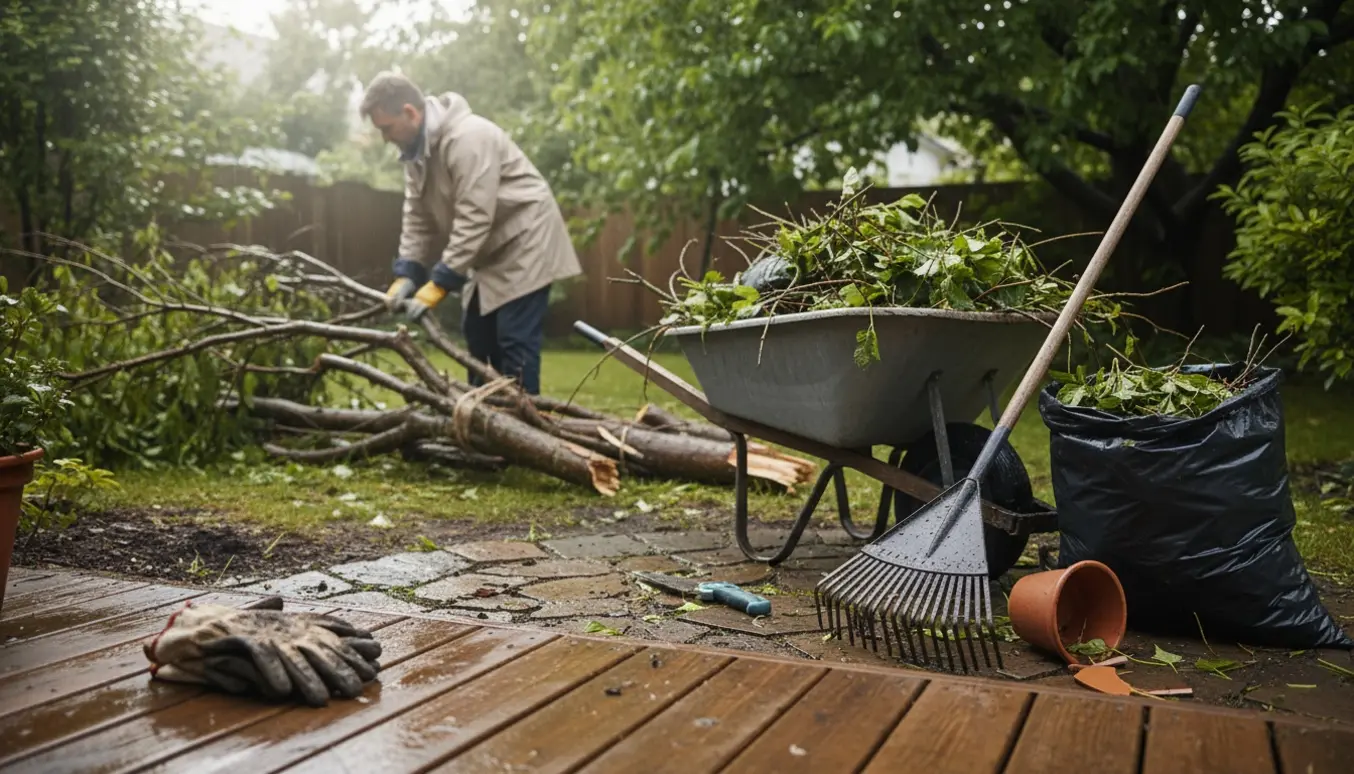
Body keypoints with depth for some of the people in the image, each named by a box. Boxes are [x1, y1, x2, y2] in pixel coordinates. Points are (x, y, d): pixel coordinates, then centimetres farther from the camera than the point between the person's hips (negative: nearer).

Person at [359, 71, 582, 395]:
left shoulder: (467, 137, -26)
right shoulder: (417, 149, 5)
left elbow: (473, 219, -29)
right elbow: (418, 217, 5)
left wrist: (439, 283, -28)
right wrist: (406, 275, -8)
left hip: (523, 243, -10)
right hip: (490, 252, 10)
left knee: (514, 340, -12)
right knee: (477, 334, 12)